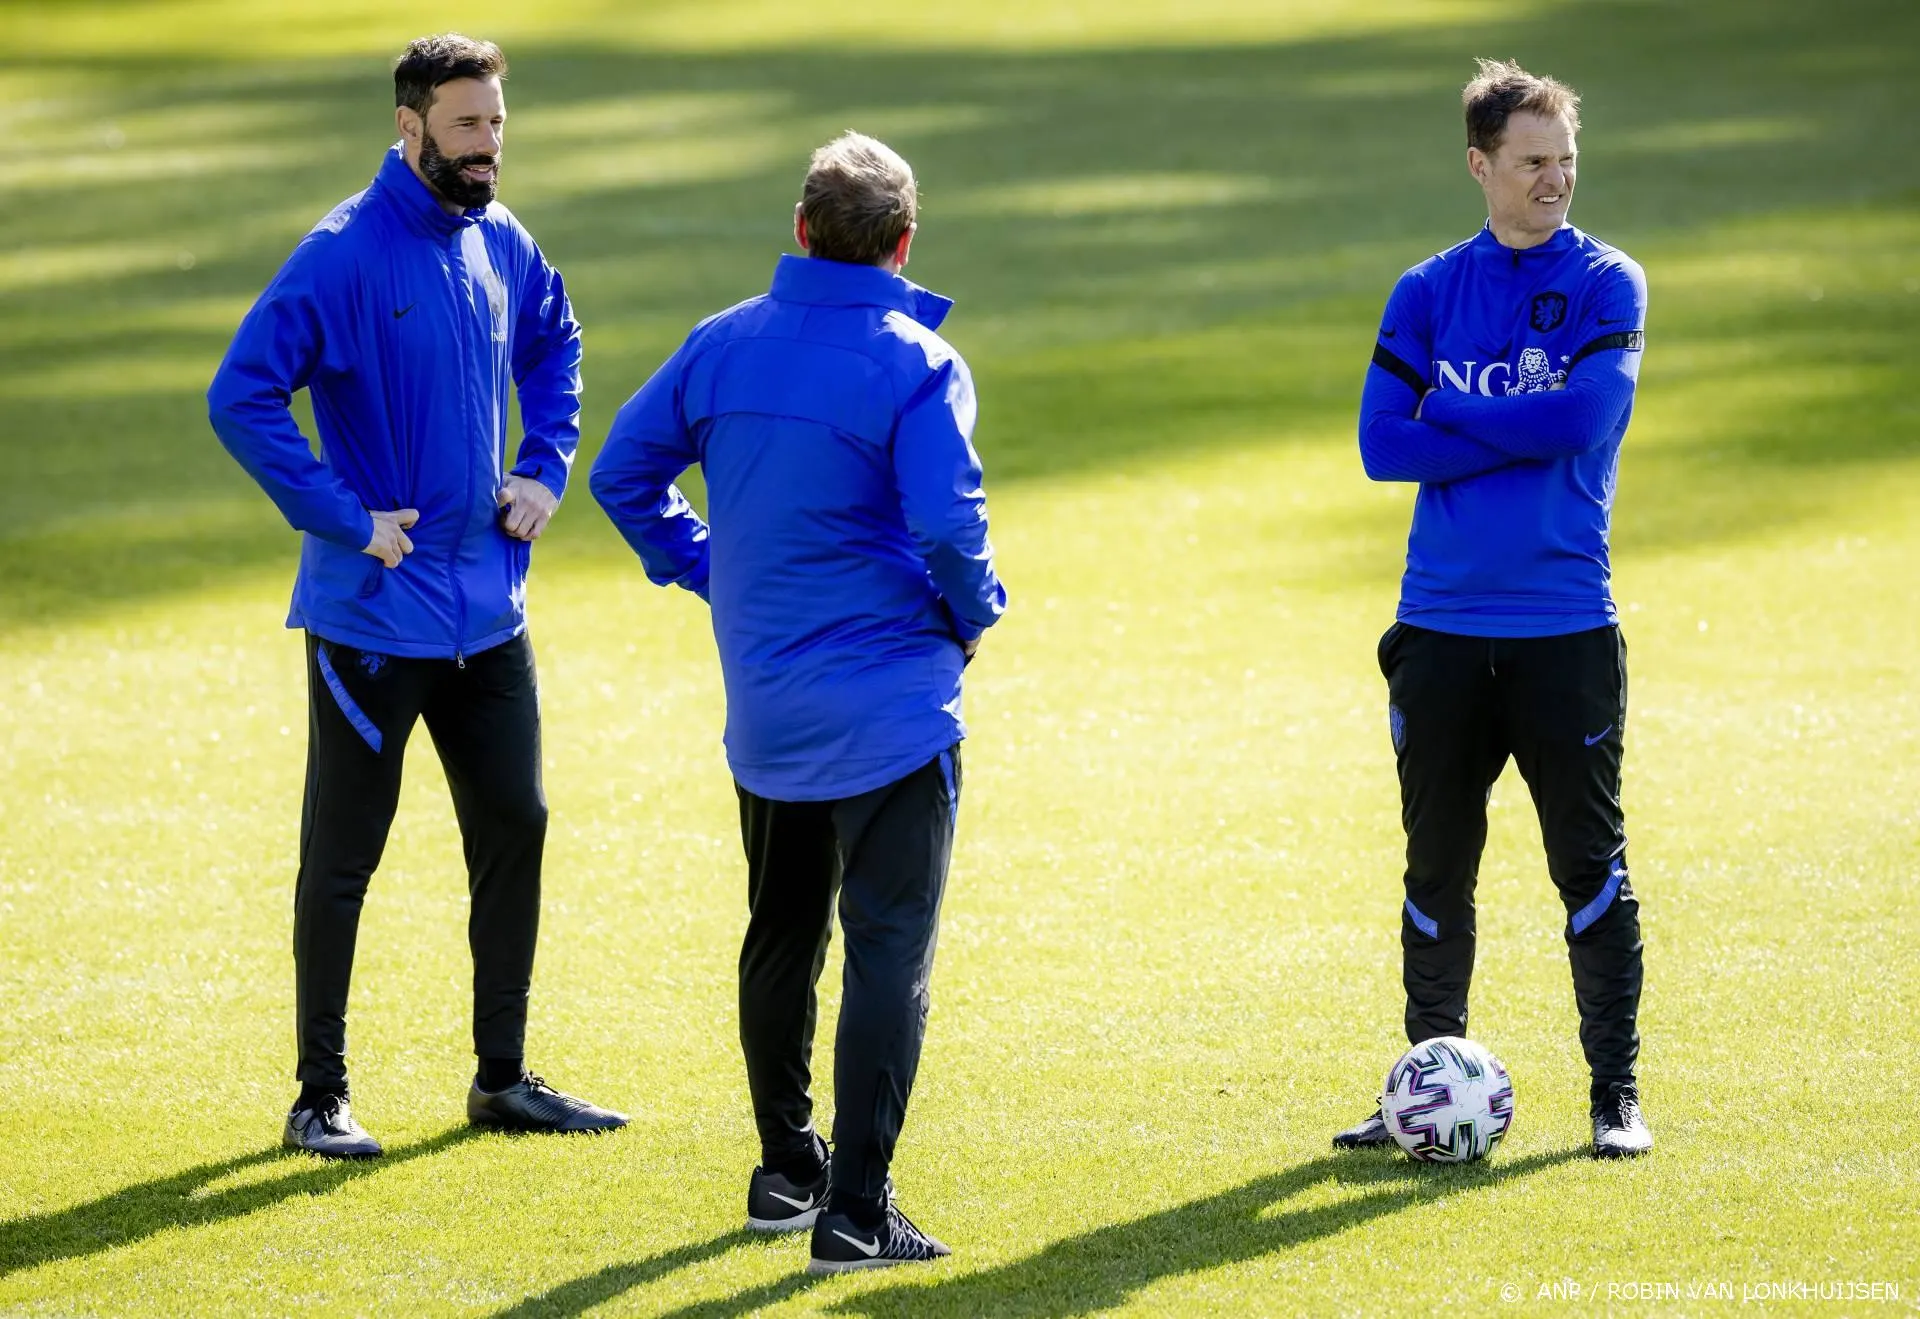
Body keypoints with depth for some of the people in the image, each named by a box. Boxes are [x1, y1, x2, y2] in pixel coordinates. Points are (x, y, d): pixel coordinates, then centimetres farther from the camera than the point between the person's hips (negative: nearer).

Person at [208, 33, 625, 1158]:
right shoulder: (344, 255, -16)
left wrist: (545, 468, 12)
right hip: (372, 614, -7)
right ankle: (322, 1098, 11)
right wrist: (345, 517, -19)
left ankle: (504, 1079, 22)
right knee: (342, 857, 2)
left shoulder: (501, 244, 6)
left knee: (515, 827, 10)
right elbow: (242, 398, -19)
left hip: (490, 610, 7)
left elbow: (555, 345, 26)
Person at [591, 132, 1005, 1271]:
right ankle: (856, 1211, -9)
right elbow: (946, 522, -22)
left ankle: (787, 1168, 34)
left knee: (783, 936, 22)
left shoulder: (723, 345, 3)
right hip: (894, 707, -6)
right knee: (890, 953, -3)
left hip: (764, 700, 6)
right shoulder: (919, 366, -14)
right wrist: (976, 610, -2)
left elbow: (624, 471, 8)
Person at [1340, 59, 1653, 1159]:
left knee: (1591, 863, 0)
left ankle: (1618, 1094, 7)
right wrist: (1522, 435, -10)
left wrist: (1450, 415, -6)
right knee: (1437, 866, 8)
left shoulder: (1607, 284, 1)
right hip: (1442, 629, 3)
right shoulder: (1429, 293, 9)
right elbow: (1383, 444, -2)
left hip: (1566, 627, -3)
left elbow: (1583, 418, -15)